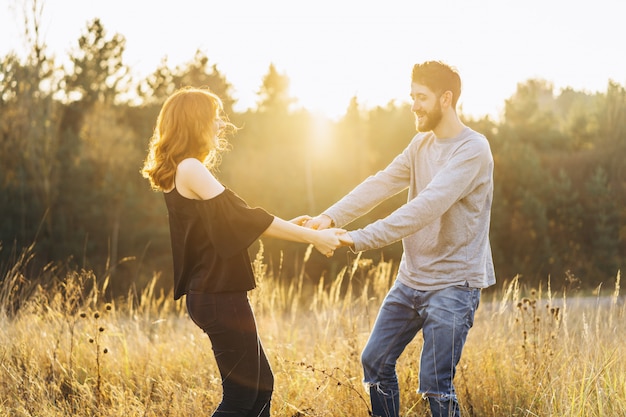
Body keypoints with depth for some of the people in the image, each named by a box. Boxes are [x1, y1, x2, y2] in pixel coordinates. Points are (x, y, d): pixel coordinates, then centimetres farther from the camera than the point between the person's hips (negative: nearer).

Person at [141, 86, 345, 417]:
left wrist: (289, 226, 15)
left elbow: (234, 222, 19)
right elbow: (245, 217, -18)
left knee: (260, 385, 16)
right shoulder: (190, 169, -15)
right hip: (219, 298, -10)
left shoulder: (186, 171, 15)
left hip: (215, 294, 10)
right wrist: (313, 237, -14)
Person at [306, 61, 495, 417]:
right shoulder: (421, 144, 10)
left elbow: (427, 206, -27)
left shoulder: (473, 149, -17)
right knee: (375, 361, 11)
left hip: (453, 283, -8)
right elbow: (380, 186, -1)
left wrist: (359, 239, -32)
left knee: (435, 385, -9)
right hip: (411, 278, 8)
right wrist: (331, 217, -16)